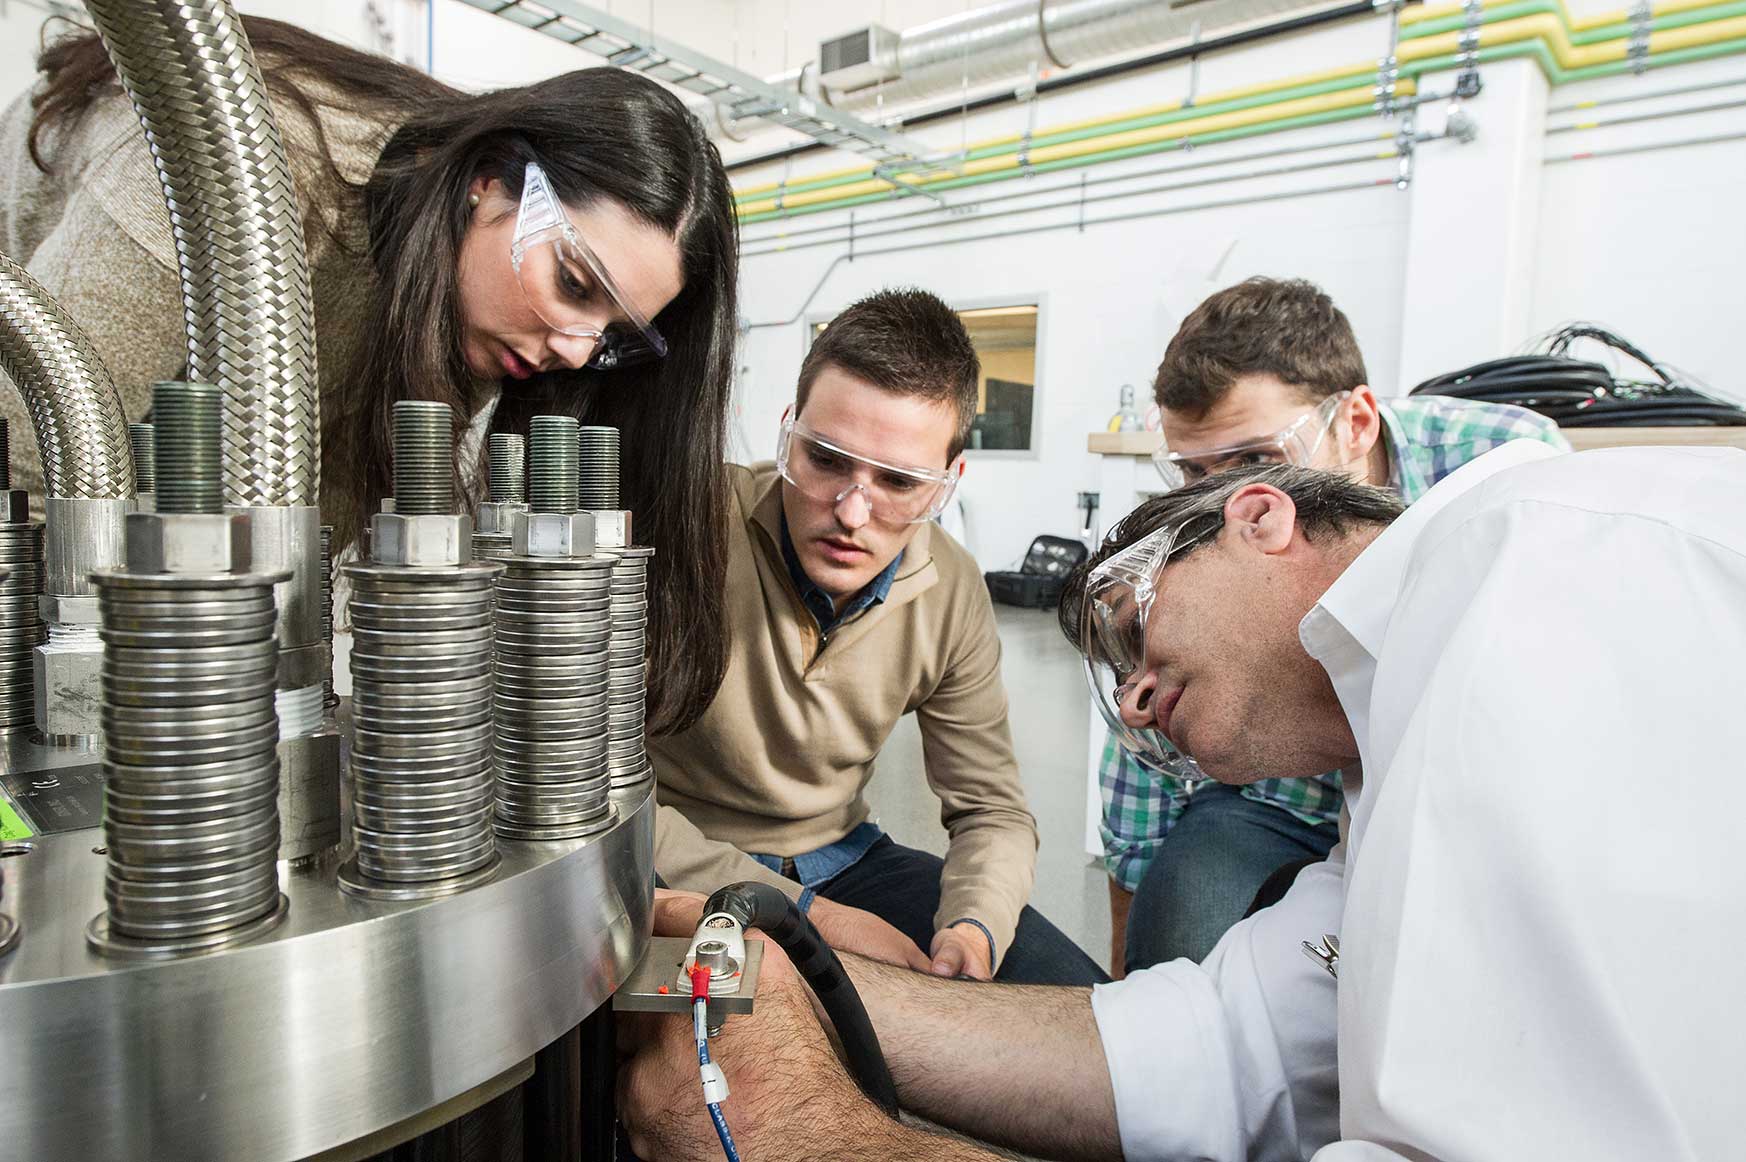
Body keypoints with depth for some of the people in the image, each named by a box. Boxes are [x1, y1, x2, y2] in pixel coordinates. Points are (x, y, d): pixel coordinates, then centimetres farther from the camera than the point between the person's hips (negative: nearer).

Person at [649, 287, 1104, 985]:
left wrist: (972, 928, -20)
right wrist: (805, 914, -23)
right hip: (691, 886, -4)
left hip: (842, 860, 5)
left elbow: (991, 810, 2)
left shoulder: (952, 593, -8)